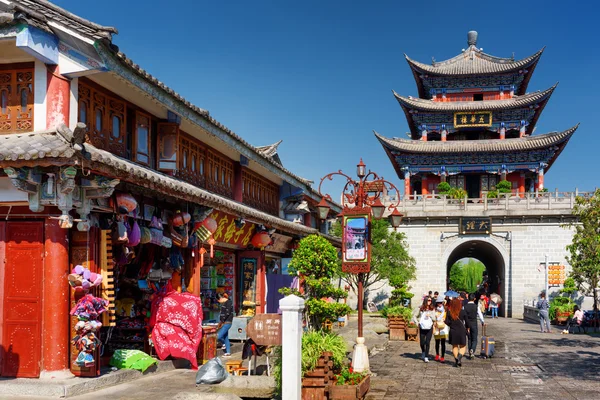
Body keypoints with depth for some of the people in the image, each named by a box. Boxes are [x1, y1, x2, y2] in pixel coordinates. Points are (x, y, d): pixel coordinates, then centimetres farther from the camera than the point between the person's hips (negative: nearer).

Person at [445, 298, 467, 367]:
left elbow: (447, 322, -6)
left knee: (455, 346, 14)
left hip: (453, 331, 1)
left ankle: (456, 360, 9)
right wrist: (467, 328, 13)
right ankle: (460, 355, -18)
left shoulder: (449, 312, -5)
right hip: (461, 331, -1)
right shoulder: (462, 312, -7)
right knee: (463, 346, 9)